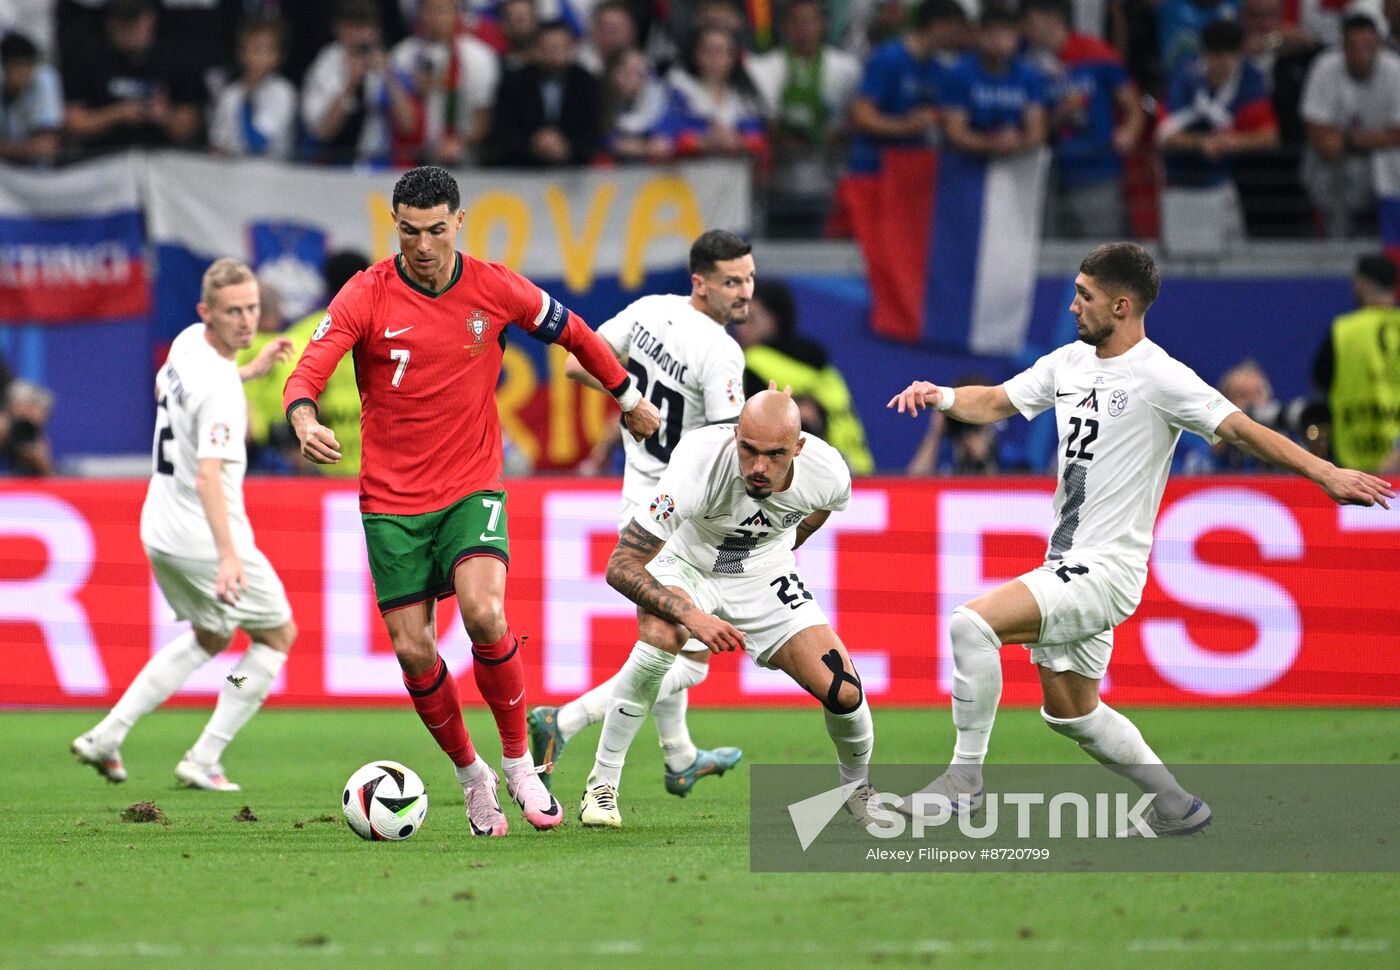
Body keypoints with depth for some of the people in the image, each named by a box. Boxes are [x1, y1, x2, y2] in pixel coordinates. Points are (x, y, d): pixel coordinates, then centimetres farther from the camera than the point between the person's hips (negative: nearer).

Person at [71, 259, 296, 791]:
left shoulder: (188, 342, 1)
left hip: (161, 528, 9)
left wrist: (251, 368, 26)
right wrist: (227, 557, -47)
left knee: (210, 637, 26)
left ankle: (107, 736, 19)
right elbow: (209, 474, -37)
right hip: (205, 537, -9)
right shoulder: (220, 388, -26)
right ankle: (204, 761, 6)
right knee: (278, 634, 9)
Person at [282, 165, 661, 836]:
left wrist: (629, 399, 25)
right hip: (391, 499, 0)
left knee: (484, 613, -24)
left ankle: (518, 762, -5)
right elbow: (306, 375, -17)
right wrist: (306, 422, -40)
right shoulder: (367, 296, -8)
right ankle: (469, 773, 21)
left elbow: (572, 333, 15)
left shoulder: (495, 289, -3)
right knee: (413, 650, -3)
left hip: (472, 486, 0)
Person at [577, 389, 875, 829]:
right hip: (686, 564, -3)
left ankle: (858, 788, 22)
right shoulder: (699, 465, -37)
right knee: (660, 636, -36)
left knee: (843, 693, -11)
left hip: (764, 578, 3)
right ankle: (601, 787, -22)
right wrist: (690, 615, -44)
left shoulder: (827, 473, -25)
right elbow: (621, 565, -34)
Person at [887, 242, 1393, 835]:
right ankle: (1176, 808, 32)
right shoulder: (1068, 363, 9)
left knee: (972, 625, -24)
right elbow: (995, 403, 19)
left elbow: (1242, 430, -19)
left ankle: (964, 779, -15)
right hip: (1067, 564, 9)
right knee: (1070, 713, 19)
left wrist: (1325, 473, -29)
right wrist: (942, 397, -2)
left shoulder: (1159, 376, -14)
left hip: (1106, 569, -9)